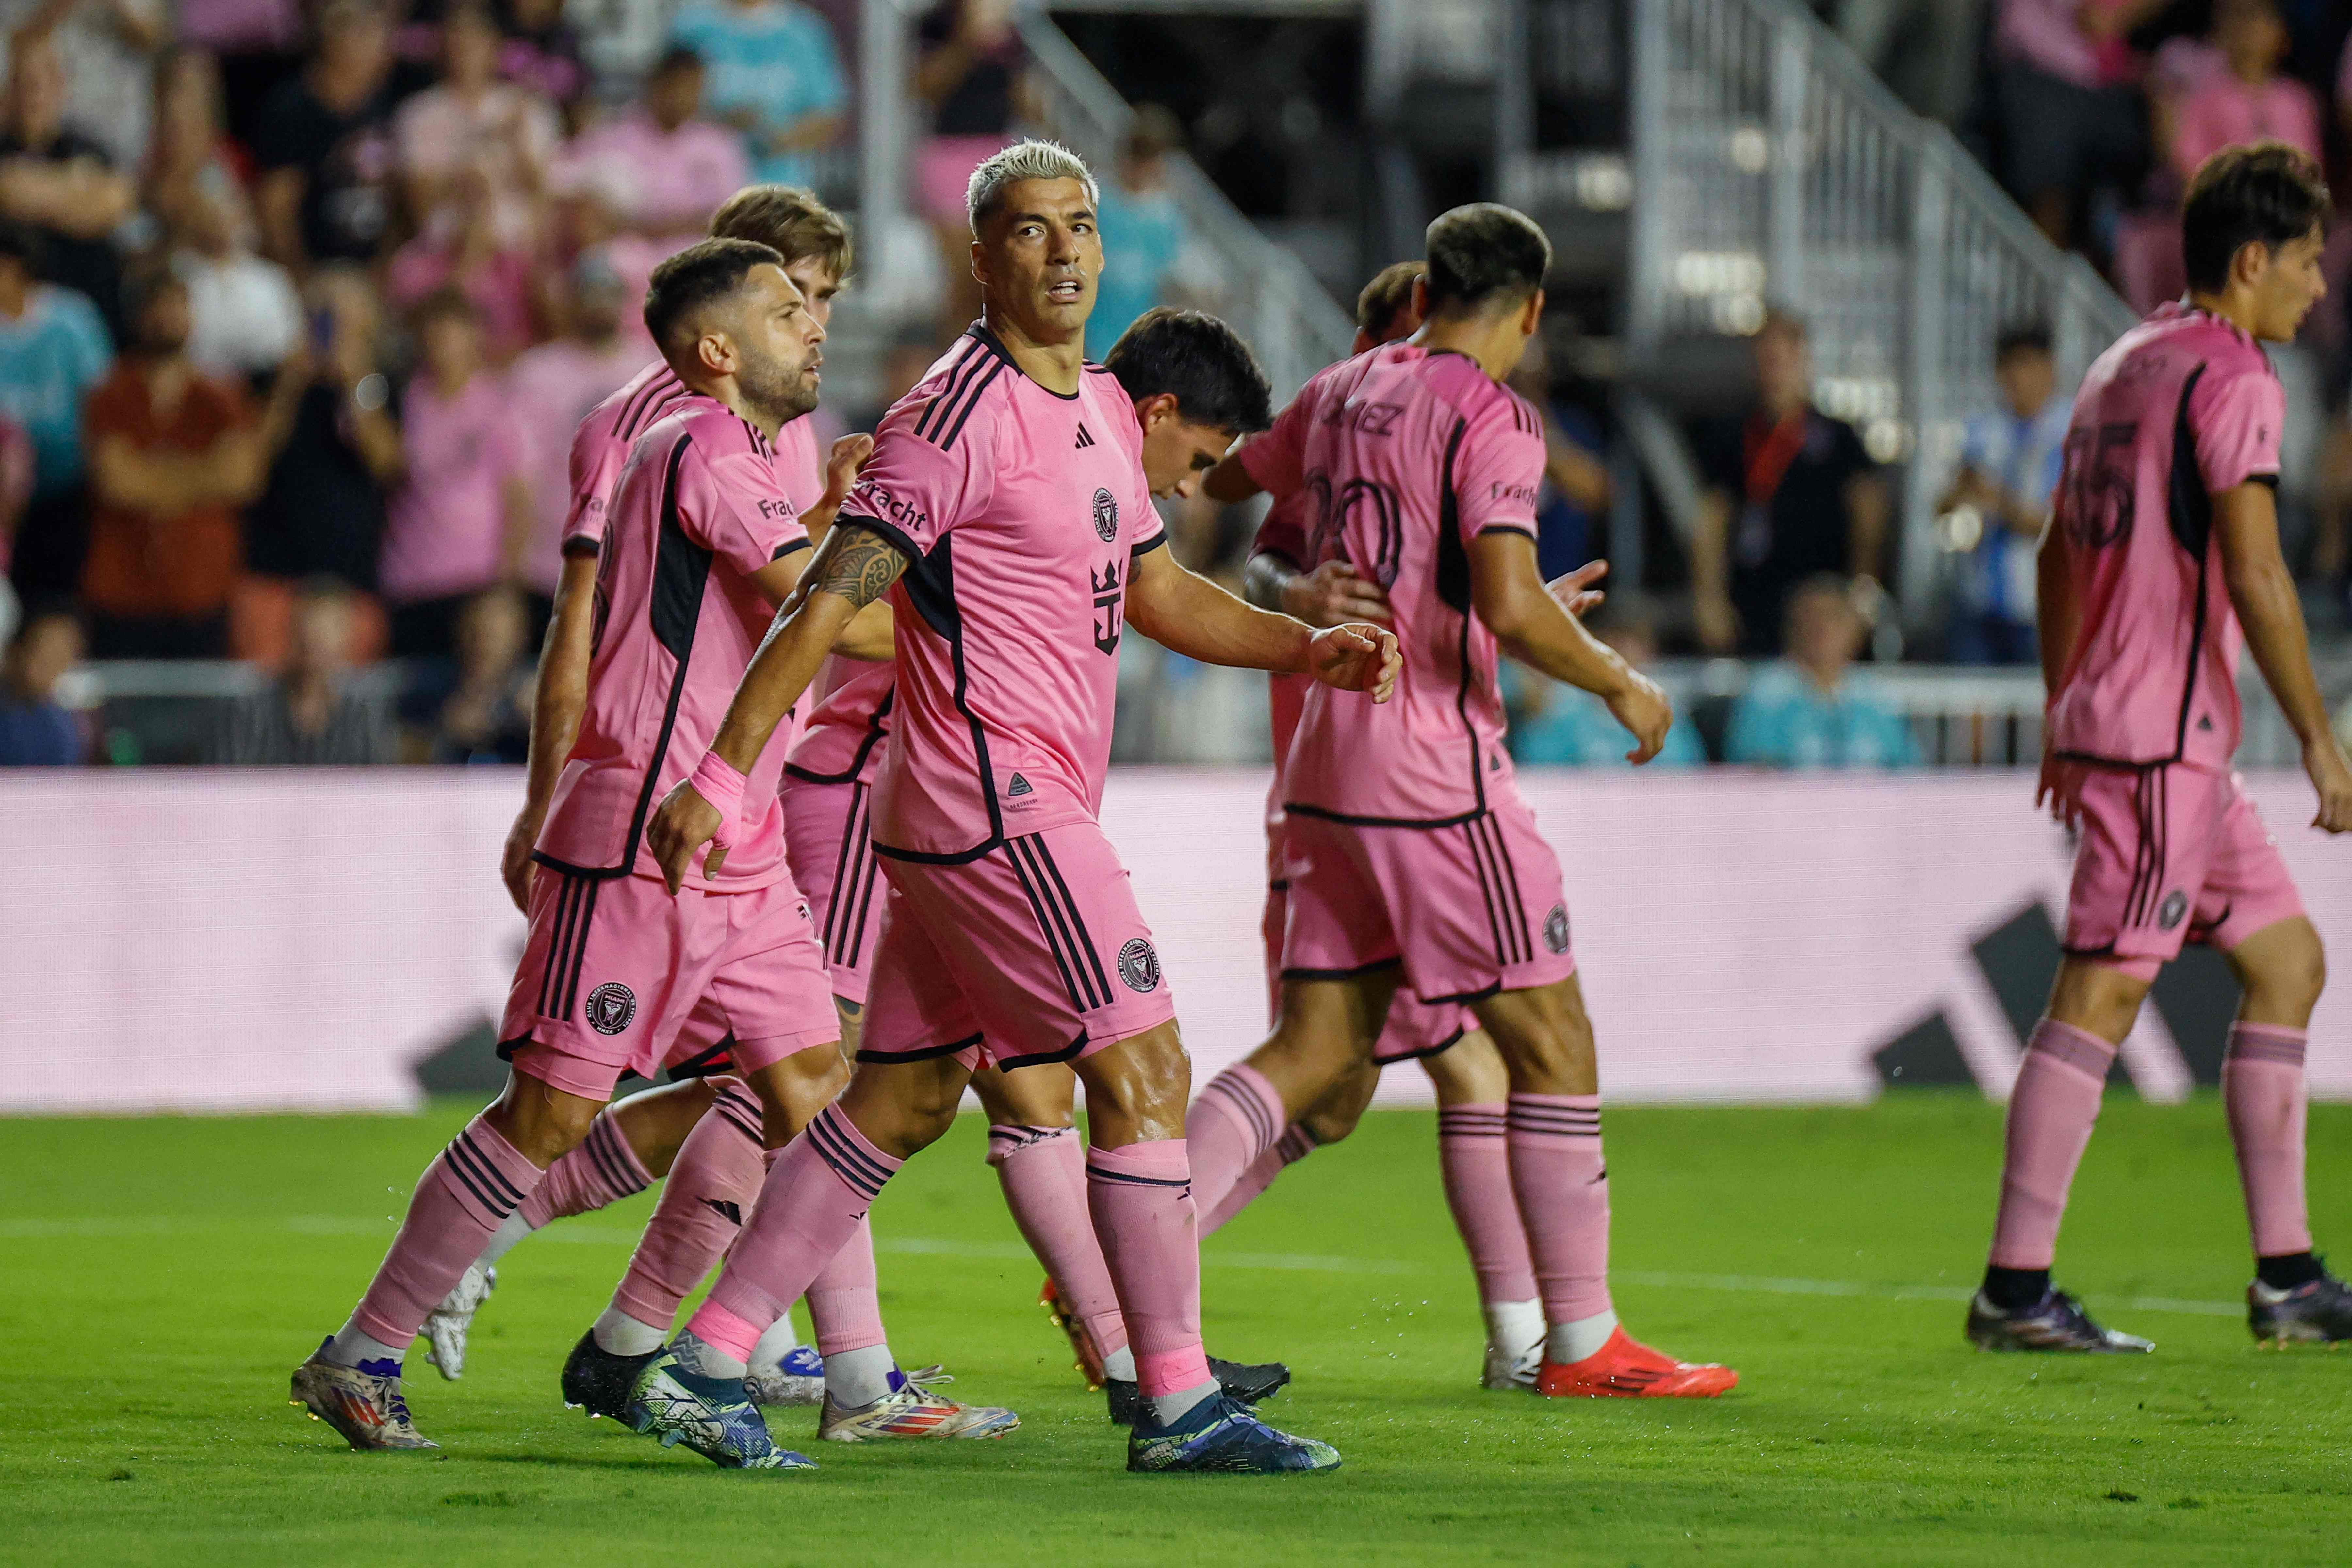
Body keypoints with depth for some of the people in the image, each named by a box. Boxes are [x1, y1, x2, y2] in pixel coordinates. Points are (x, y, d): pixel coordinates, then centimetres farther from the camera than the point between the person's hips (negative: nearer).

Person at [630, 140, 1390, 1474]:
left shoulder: (1102, 408, 15)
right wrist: (722, 774, -23)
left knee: (900, 1102, 12)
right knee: (1146, 1074, -9)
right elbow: (831, 600, -17)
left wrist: (1308, 649, 12)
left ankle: (704, 1367, 15)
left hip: (1036, 804, 10)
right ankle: (1177, 1404, -4)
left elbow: (1155, 591, 26)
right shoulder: (962, 413, -14)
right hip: (997, 808, -10)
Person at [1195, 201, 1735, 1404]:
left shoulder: (1341, 394, 10)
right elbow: (1509, 607, -24)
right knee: (1552, 1041, 2)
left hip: (1327, 757, 8)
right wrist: (1619, 684, -8)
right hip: (1436, 771, -8)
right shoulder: (1491, 416, -12)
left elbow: (1225, 482, 30)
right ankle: (1581, 1341, 4)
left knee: (1317, 1047, 9)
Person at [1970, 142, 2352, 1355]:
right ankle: (2015, 1287, -9)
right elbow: (2254, 572, -18)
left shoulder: (2124, 366, 17)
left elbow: (2060, 554, 22)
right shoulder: (2232, 376, -11)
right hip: (2165, 735, -10)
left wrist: (2065, 717, 26)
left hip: (2106, 720, 10)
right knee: (2103, 991, -9)